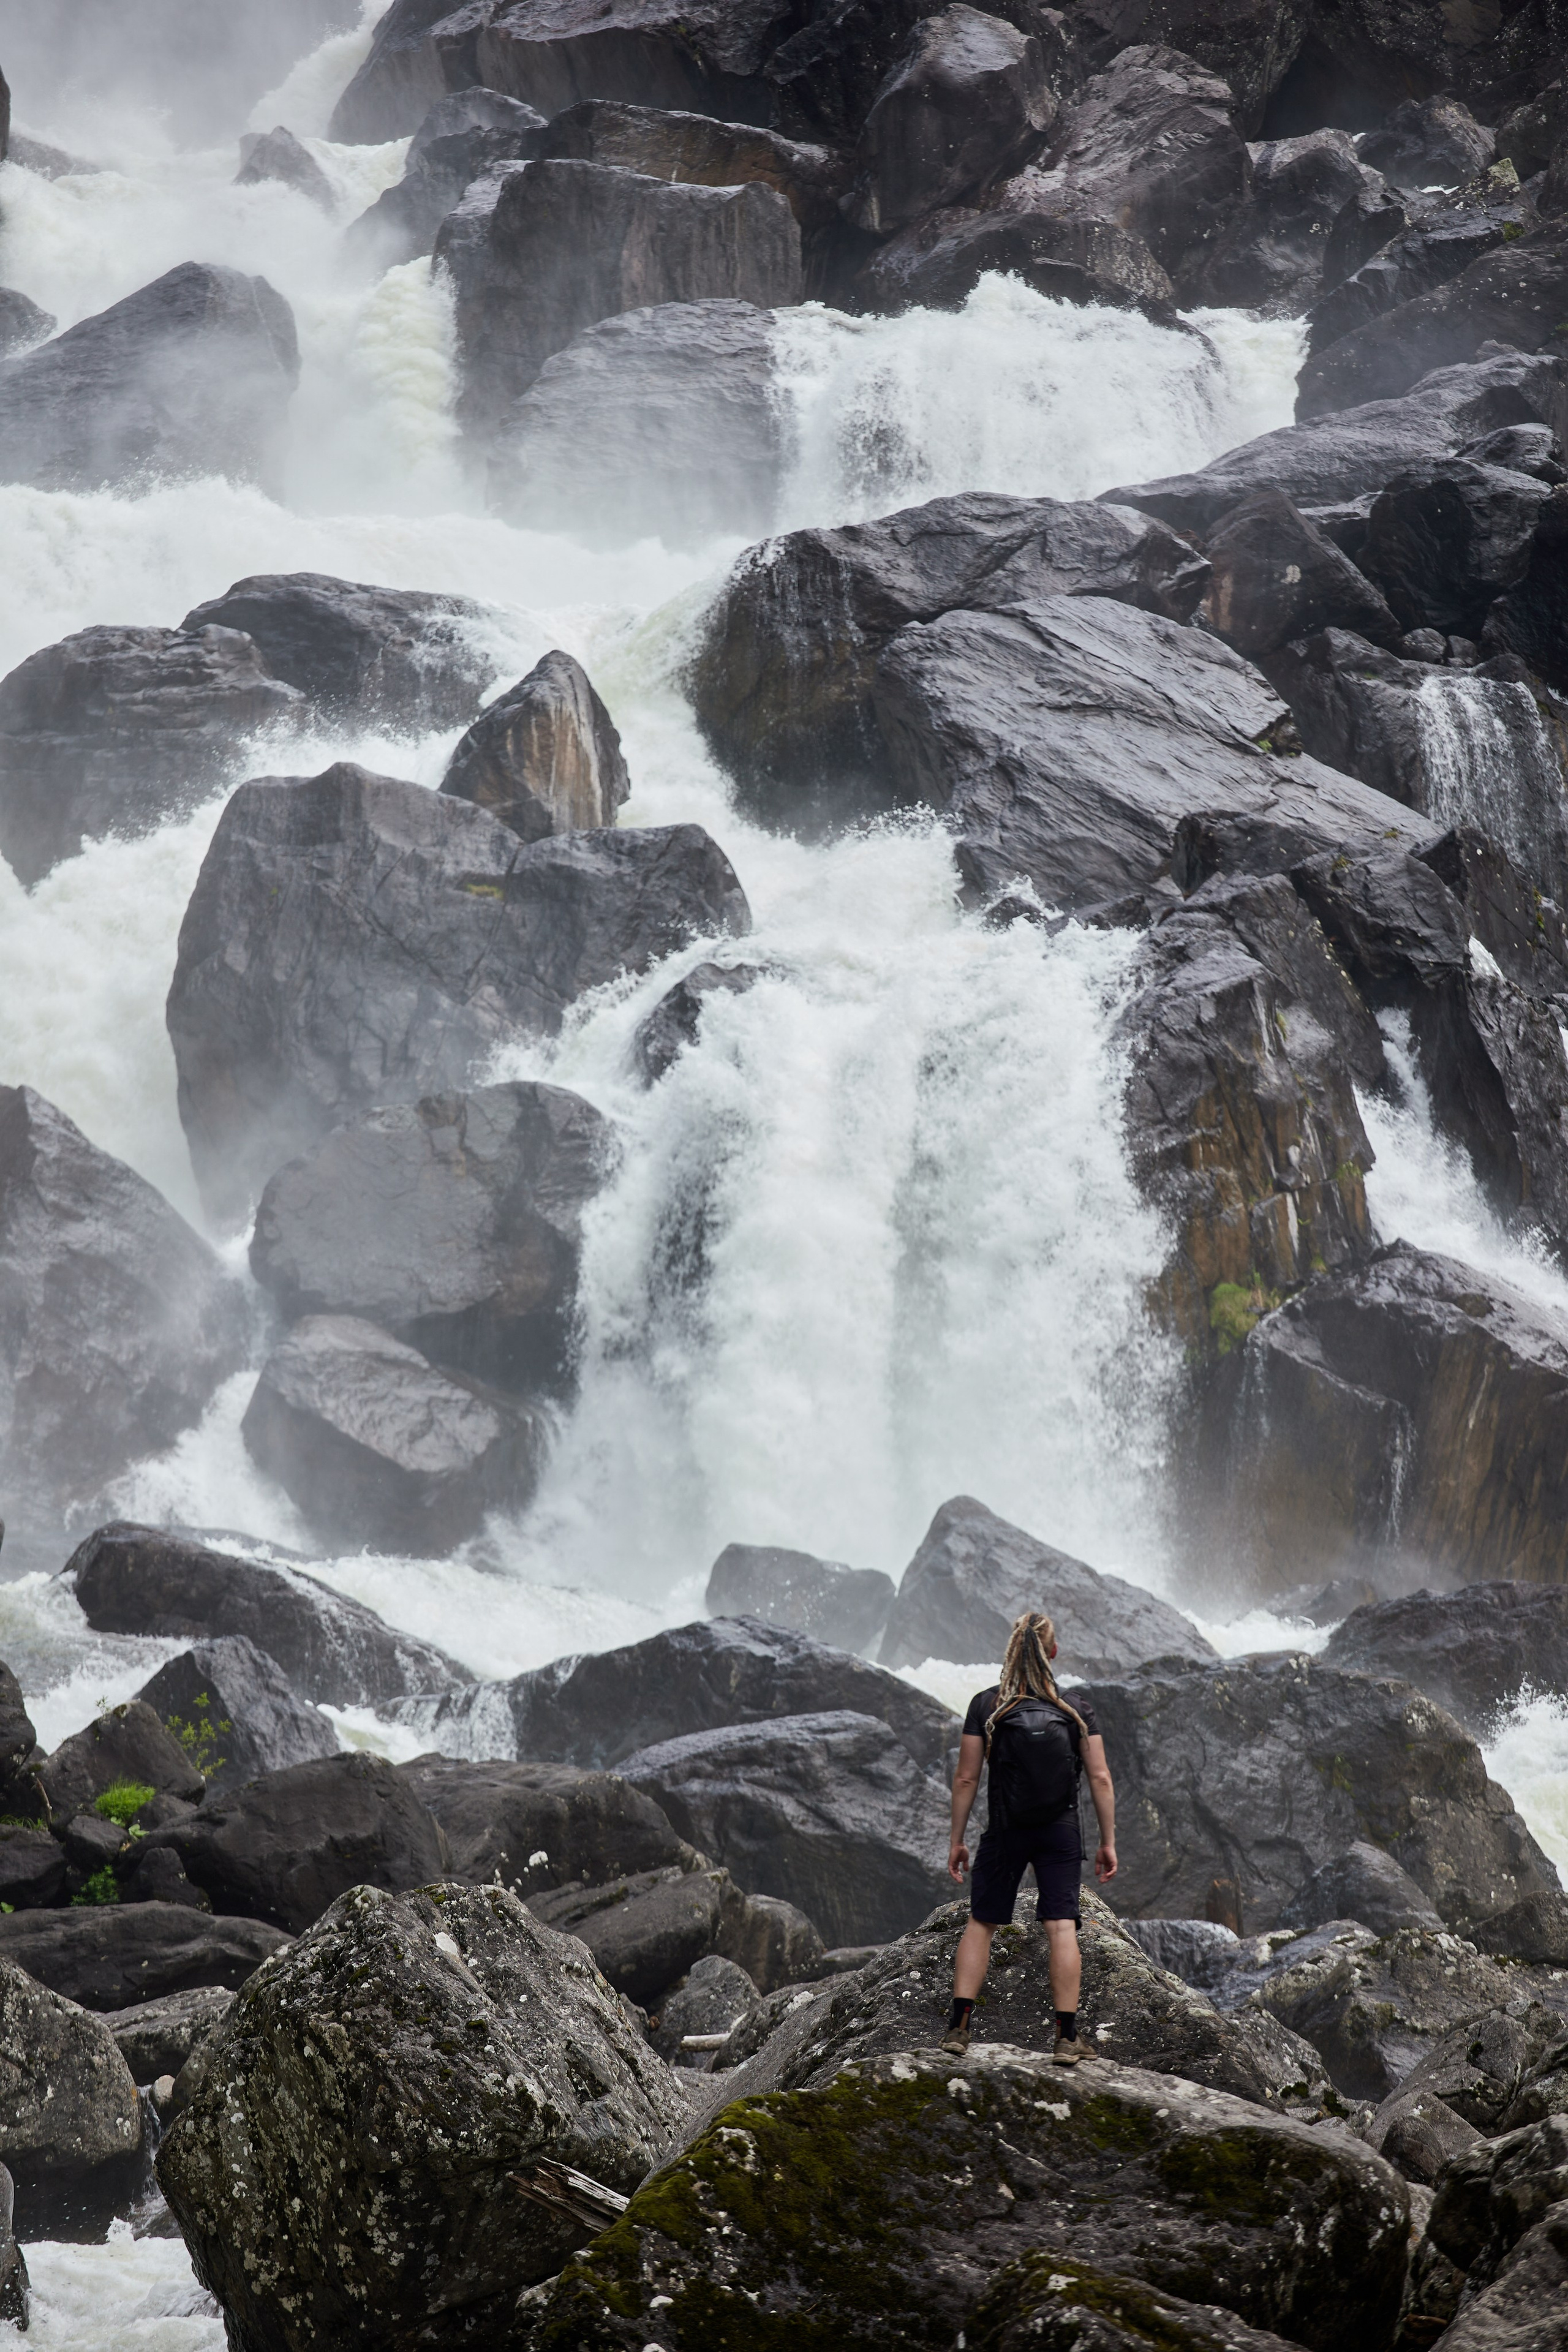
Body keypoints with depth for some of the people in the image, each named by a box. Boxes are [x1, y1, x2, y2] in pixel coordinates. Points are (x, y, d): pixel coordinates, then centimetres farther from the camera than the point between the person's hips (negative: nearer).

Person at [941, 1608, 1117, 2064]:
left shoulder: (985, 1706, -6)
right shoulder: (1077, 1710, -4)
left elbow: (966, 1778, -5)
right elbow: (1100, 1778, -5)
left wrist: (956, 1840, 3)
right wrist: (1108, 1842, 2)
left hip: (1006, 1833, 0)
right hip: (1061, 1833, 0)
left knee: (981, 1923, 12)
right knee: (1061, 1927, -1)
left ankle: (958, 2026, 6)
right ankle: (1067, 2038, -4)